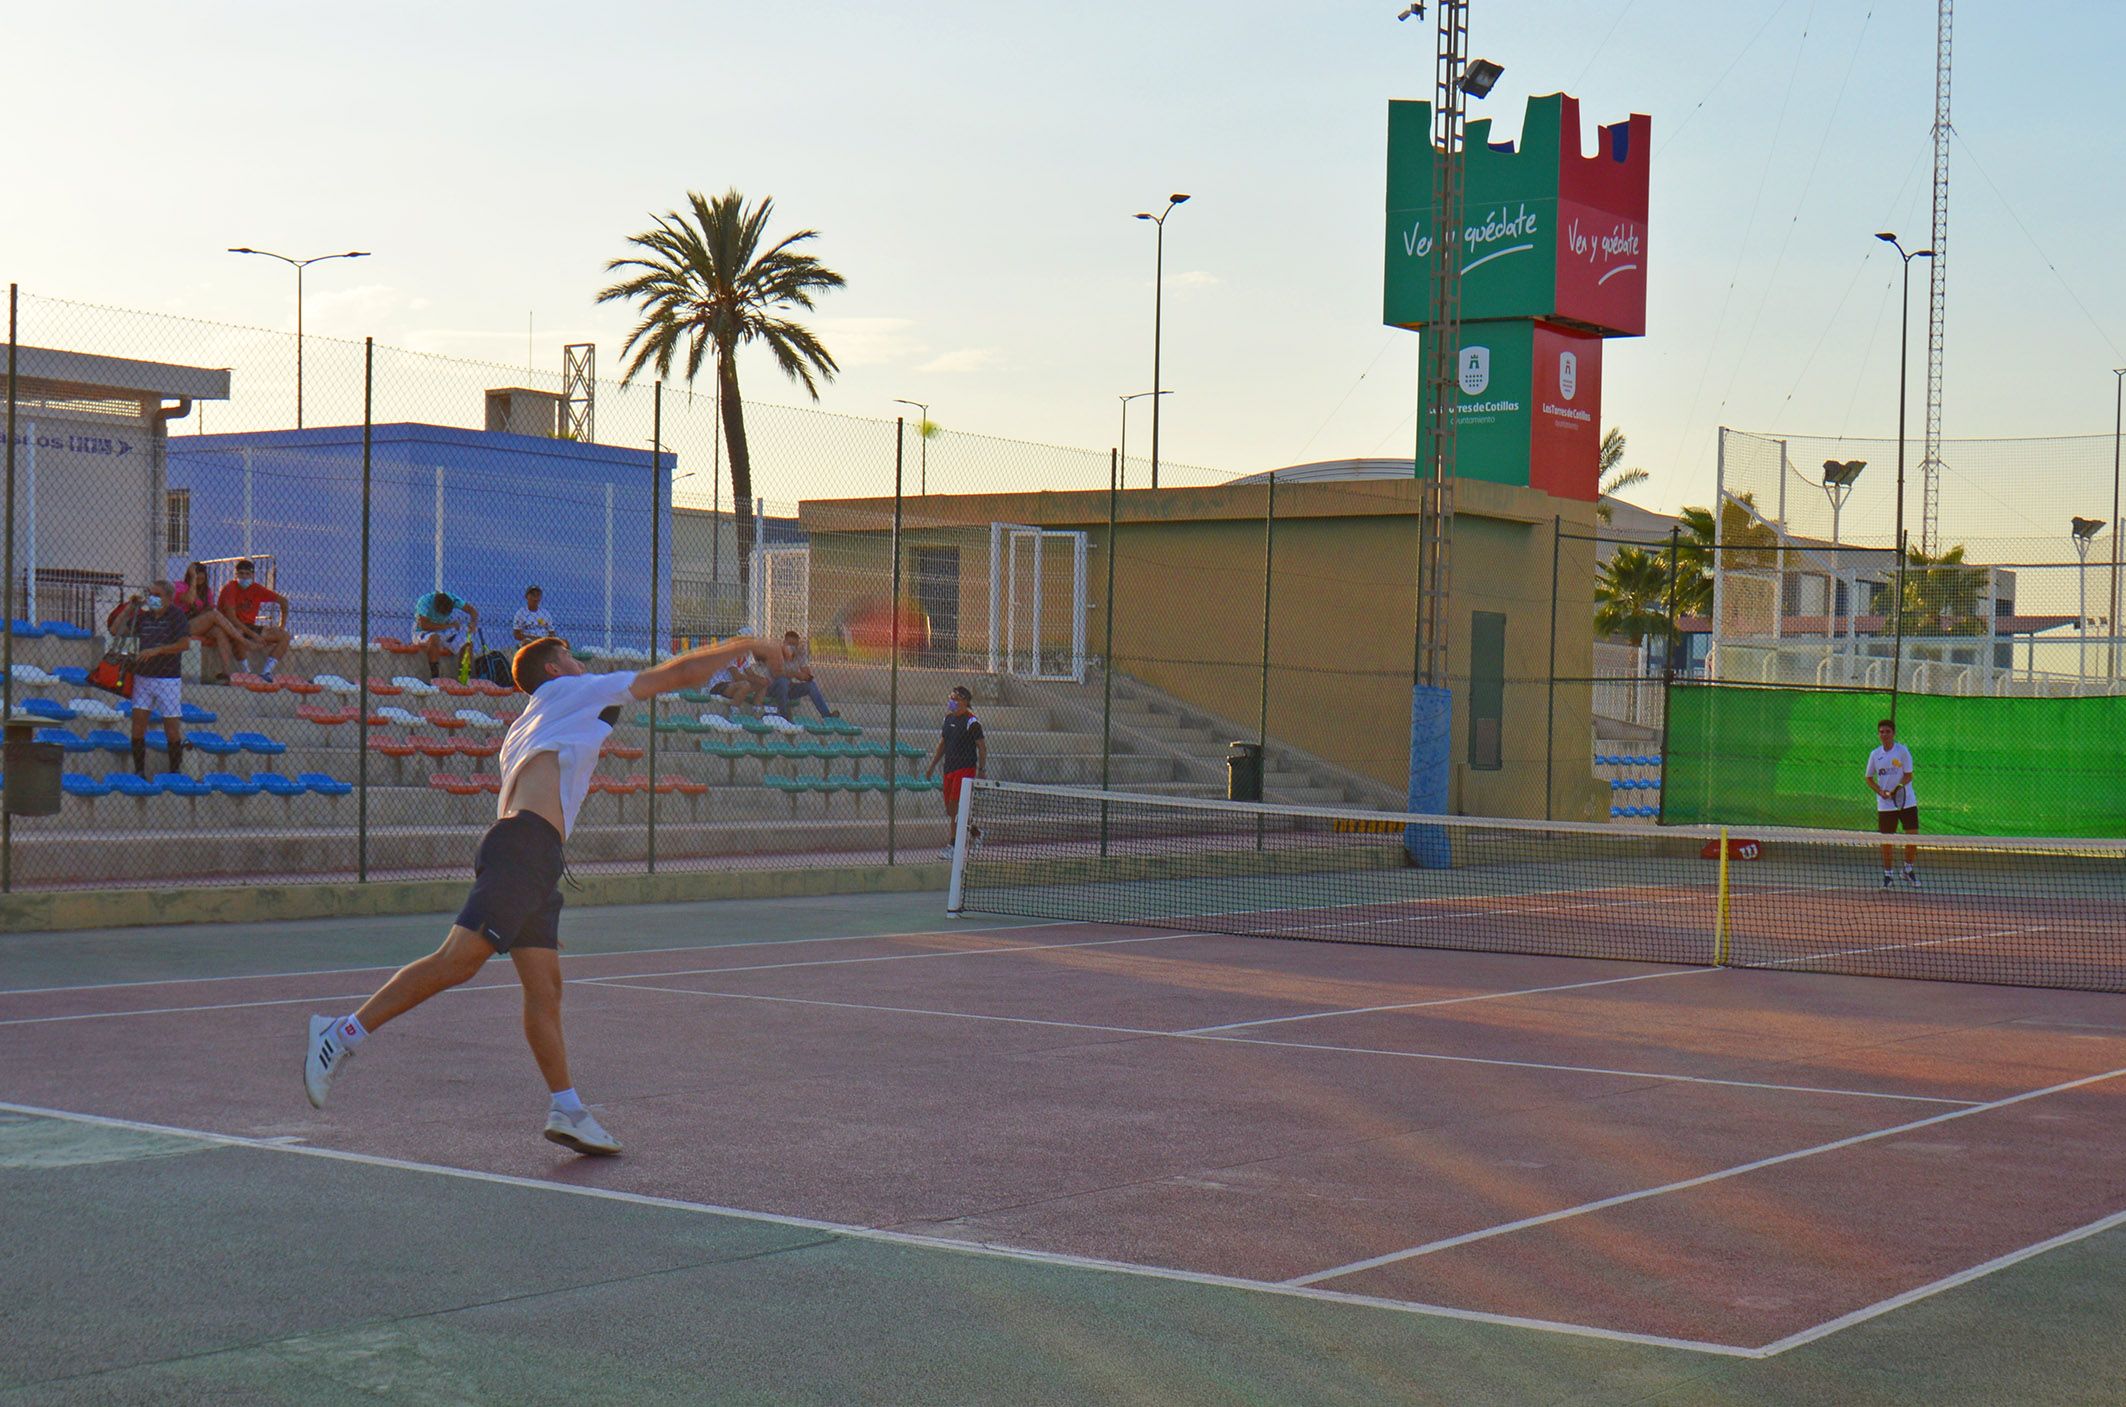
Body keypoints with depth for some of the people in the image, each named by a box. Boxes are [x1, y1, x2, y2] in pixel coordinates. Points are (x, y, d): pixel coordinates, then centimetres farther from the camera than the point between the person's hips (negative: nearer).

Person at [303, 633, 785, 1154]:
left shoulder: (524, 729, 32)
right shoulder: (570, 691, 10)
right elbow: (679, 674, 12)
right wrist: (740, 646, 20)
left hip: (537, 863, 10)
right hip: (524, 848, -10)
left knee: (544, 987, 3)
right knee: (457, 960, -17)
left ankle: (567, 1110, 1)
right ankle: (344, 1033, -16)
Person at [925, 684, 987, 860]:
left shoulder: (972, 722, -10)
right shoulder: (949, 718, 12)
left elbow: (982, 747, -9)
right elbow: (942, 744, 22)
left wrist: (982, 771, -12)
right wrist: (932, 765, 20)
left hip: (965, 769, -8)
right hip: (949, 769, 8)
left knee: (956, 808, -11)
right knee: (950, 809, 10)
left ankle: (953, 847, -7)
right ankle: (974, 832, 30)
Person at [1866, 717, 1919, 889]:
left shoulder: (1903, 751, -5)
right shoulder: (1875, 754, 4)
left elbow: (1908, 775, -7)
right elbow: (1869, 778, 10)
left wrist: (1896, 789, -22)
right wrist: (1880, 791, -8)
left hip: (1906, 801, -1)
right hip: (1885, 805, 1)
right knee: (1887, 841, 2)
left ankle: (1908, 871, 14)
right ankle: (1887, 875, 14)